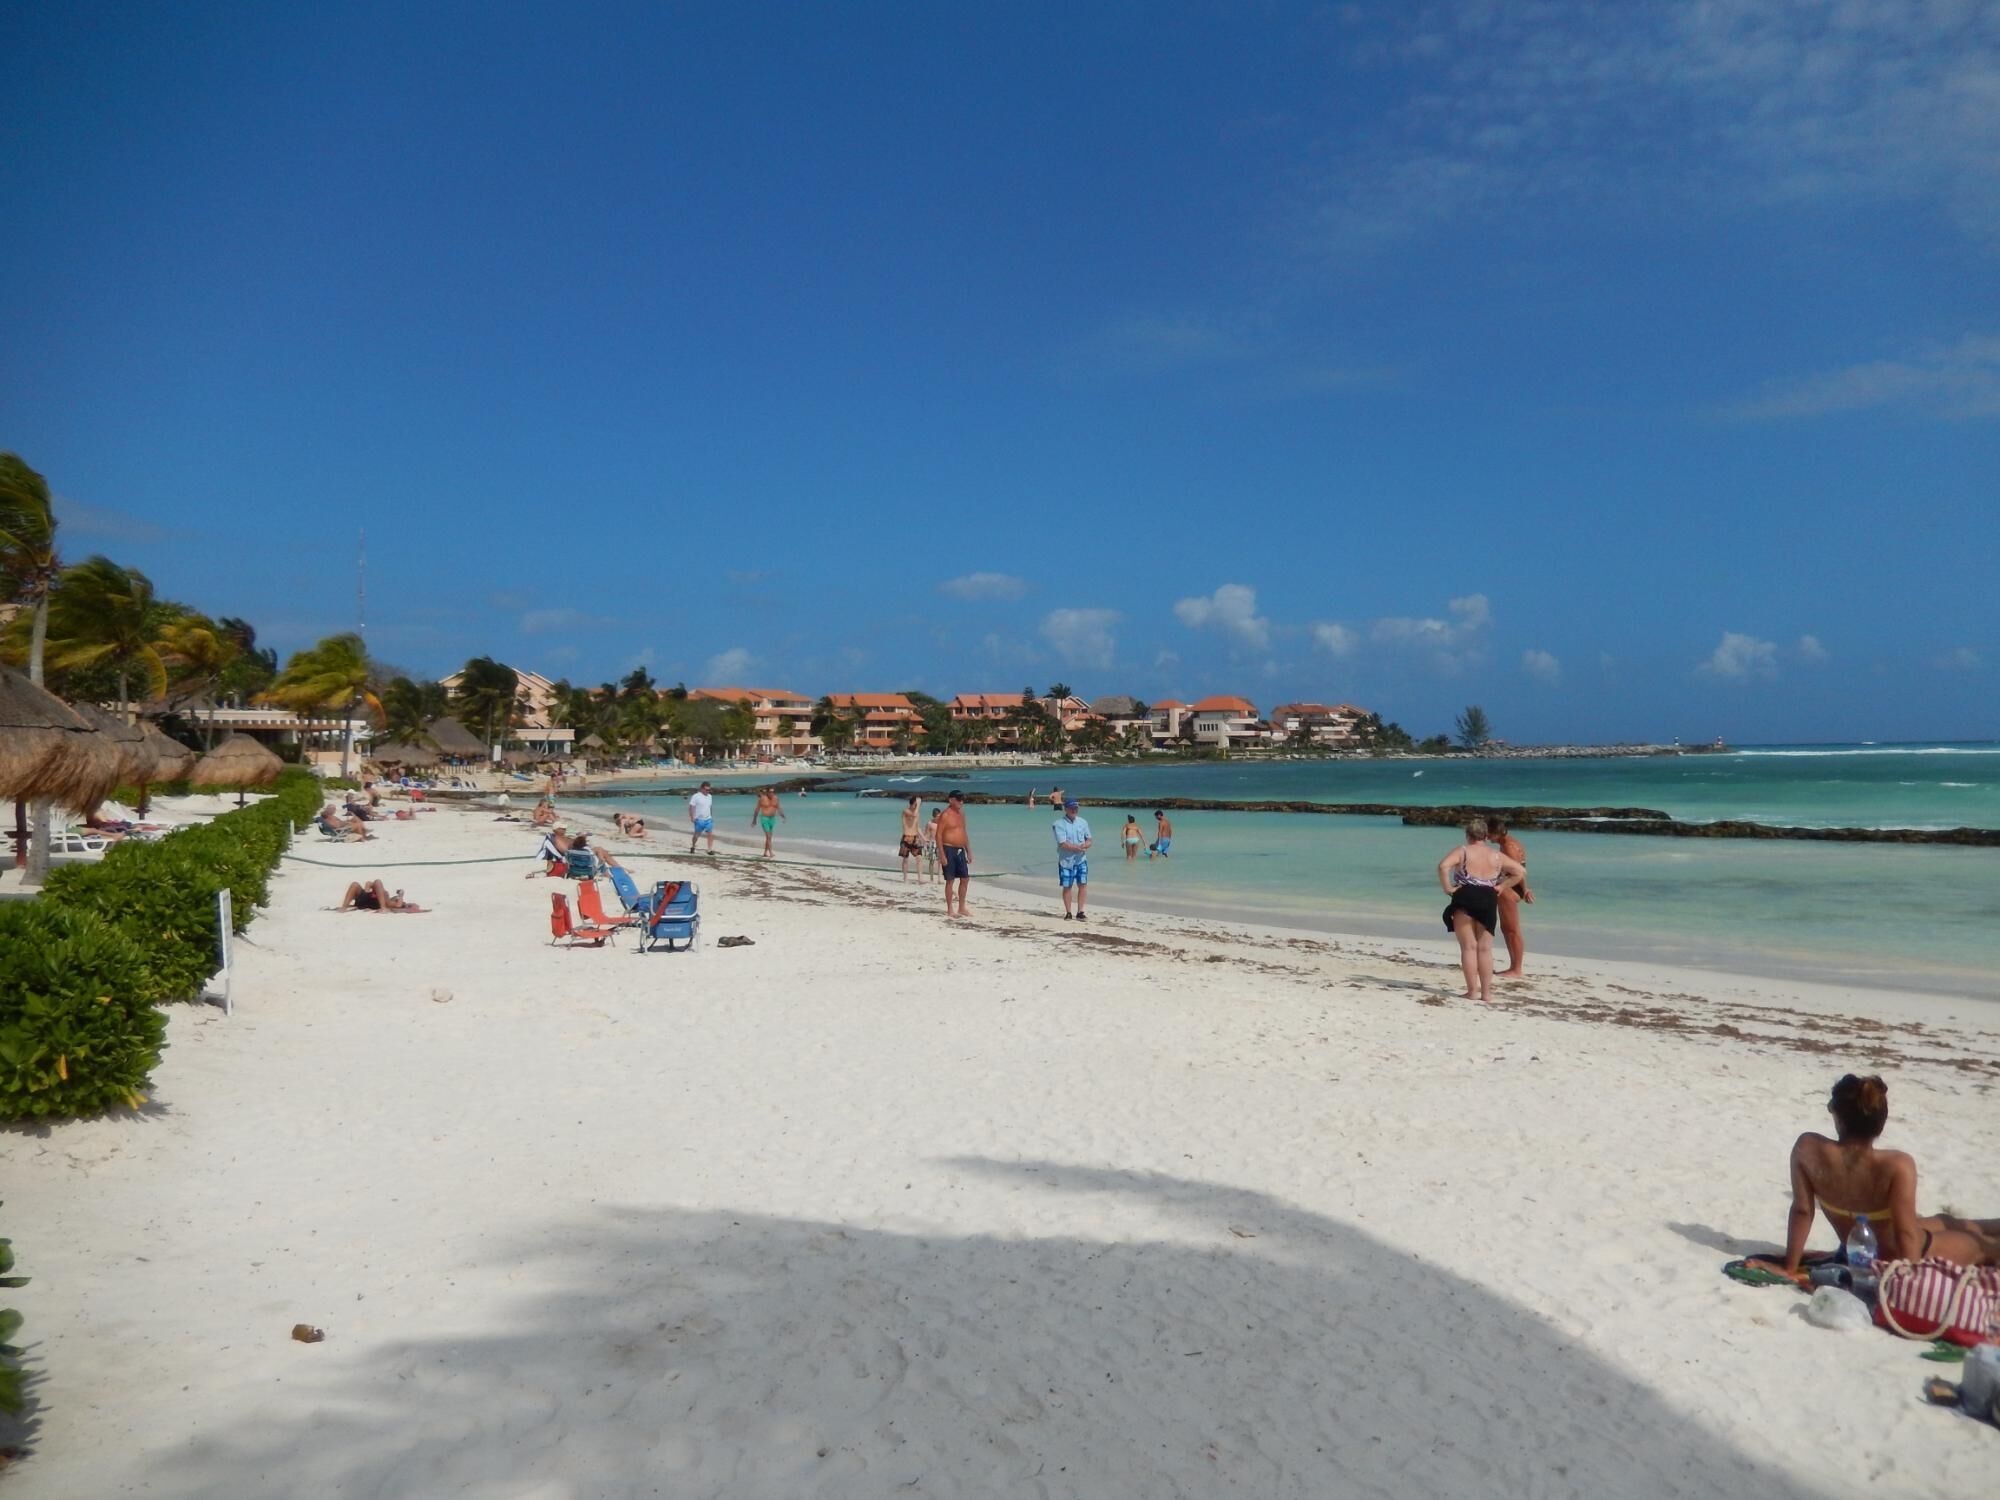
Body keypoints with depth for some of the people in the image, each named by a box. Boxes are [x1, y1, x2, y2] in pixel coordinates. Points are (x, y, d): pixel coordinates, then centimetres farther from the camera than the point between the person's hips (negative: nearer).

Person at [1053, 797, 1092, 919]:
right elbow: (1063, 844, -17)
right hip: (1066, 860, -4)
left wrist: (1084, 846, -14)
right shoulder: (1059, 824, -9)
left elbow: (1089, 840, 9)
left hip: (1081, 859, 4)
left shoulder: (1082, 822, 8)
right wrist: (1080, 847, -16)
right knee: (1067, 886, 4)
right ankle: (1068, 913, 15)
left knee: (1083, 884, -2)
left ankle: (1080, 912, 6)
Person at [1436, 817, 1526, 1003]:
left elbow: (1443, 866, -19)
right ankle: (1486, 991, 7)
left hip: (1465, 899, -3)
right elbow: (1520, 871, 13)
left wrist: (1448, 888, -10)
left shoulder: (1463, 851, -2)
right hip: (1489, 900, 3)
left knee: (1469, 947, 0)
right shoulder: (1496, 855, 10)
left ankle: (1472, 990, -2)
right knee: (1485, 949, 8)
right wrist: (1501, 886, 11)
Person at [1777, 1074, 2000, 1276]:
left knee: (1946, 1222, 31)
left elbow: (1801, 1211, -18)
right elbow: (1906, 1236, -31)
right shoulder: (1897, 1166, -34)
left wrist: (1790, 1268, -10)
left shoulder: (1807, 1149, -25)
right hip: (1910, 1259, -4)